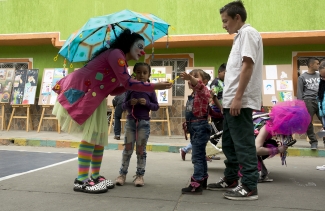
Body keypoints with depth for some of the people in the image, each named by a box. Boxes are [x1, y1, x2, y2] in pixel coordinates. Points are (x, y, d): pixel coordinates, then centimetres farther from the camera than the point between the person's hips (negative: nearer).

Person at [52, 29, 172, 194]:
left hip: (94, 97, 10)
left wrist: (131, 85, 0)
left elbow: (114, 90, 12)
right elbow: (127, 82, -24)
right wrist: (155, 86, -19)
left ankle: (95, 176, 16)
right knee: (91, 134, -14)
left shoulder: (122, 62, 14)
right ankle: (81, 180, -10)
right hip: (80, 91, -10)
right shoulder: (116, 53, -15)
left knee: (100, 135, 8)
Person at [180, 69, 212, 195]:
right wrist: (187, 123, 11)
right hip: (194, 127, 10)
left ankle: (196, 184, -8)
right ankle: (203, 180, 30)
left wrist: (191, 78, -52)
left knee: (197, 156, -11)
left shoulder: (203, 91, -9)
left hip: (200, 127, -10)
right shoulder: (192, 95, 16)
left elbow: (199, 85, -34)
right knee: (200, 155, 18)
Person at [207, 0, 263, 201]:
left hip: (240, 101, -10)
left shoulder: (248, 32, -6)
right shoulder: (240, 36, 22)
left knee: (243, 144, -5)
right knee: (229, 143, 15)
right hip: (231, 101, 10)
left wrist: (238, 97, -22)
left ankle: (250, 187, 3)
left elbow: (248, 66, -17)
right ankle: (230, 180, 26)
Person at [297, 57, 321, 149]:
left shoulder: (319, 76, 16)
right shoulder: (302, 77, 6)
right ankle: (313, 141, 9)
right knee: (308, 122, -2)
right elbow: (299, 92, 2)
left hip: (320, 100, 3)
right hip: (308, 101, -3)